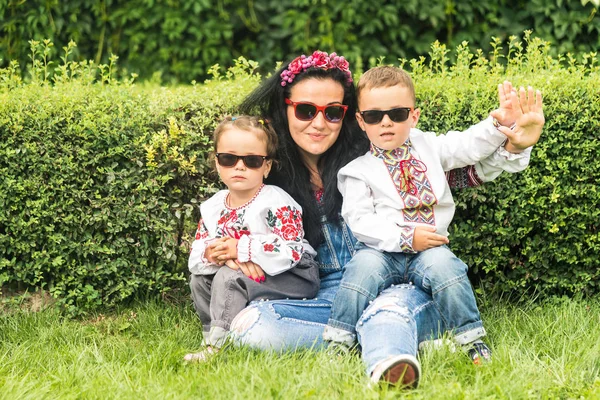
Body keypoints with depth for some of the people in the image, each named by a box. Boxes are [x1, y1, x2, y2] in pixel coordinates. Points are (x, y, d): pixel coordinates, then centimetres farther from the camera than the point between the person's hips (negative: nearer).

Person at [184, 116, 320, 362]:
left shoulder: (276, 203, -17)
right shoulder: (212, 208, 5)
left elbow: (291, 251, -29)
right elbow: (195, 257, 0)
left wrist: (240, 249, -29)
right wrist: (211, 254, -25)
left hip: (294, 278, -8)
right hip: (247, 278, 8)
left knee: (229, 277, -26)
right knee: (199, 279, 0)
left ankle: (219, 344, -23)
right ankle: (212, 336, 6)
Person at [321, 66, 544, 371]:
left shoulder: (429, 147, 11)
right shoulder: (359, 170, 0)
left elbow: (471, 145, 4)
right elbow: (359, 220, -8)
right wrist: (406, 237, -18)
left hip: (430, 249, 1)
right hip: (383, 251, -1)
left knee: (441, 263, -30)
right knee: (365, 265, -31)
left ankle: (471, 338, -17)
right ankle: (338, 342, -18)